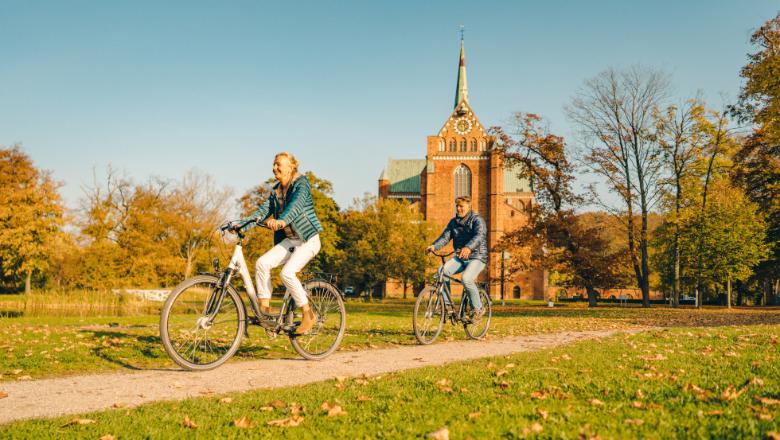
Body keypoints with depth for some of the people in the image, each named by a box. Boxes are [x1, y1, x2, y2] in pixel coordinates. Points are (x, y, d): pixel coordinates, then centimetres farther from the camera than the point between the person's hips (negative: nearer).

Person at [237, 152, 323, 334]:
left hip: (308, 239, -7)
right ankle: (264, 308, -7)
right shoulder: (276, 190, 13)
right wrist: (241, 223, -12)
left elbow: (296, 205, -29)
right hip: (289, 240, 7)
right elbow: (264, 210, 3)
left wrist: (281, 220, -48)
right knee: (262, 263, -15)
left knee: (287, 273, -24)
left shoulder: (301, 183, -9)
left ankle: (308, 314, -8)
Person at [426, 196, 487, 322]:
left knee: (466, 278, -31)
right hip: (459, 257, 6)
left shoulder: (477, 220, -9)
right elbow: (445, 236, -1)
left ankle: (478, 309, -11)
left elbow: (479, 236, -28)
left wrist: (468, 248, -49)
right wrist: (434, 246, -24)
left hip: (477, 257, -6)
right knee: (442, 271, -20)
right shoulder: (453, 222, 10)